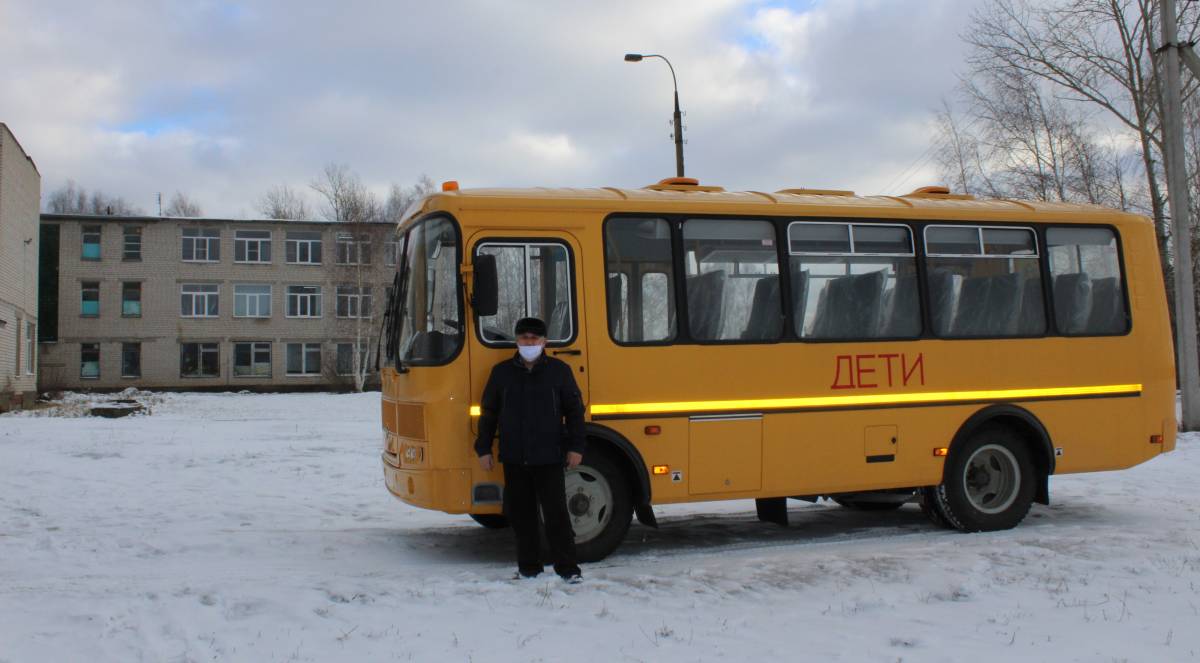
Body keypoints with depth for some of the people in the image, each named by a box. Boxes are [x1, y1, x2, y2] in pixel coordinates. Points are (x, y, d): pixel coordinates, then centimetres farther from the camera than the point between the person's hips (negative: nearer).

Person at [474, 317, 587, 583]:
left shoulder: (559, 370, 0)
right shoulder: (501, 372, 6)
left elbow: (574, 410, 3)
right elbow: (488, 412, 10)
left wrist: (575, 447, -3)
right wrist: (483, 449, 7)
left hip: (549, 458, -2)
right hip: (514, 460, 3)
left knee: (556, 513, -3)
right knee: (520, 515, 8)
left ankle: (567, 567, 6)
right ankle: (529, 566, 20)